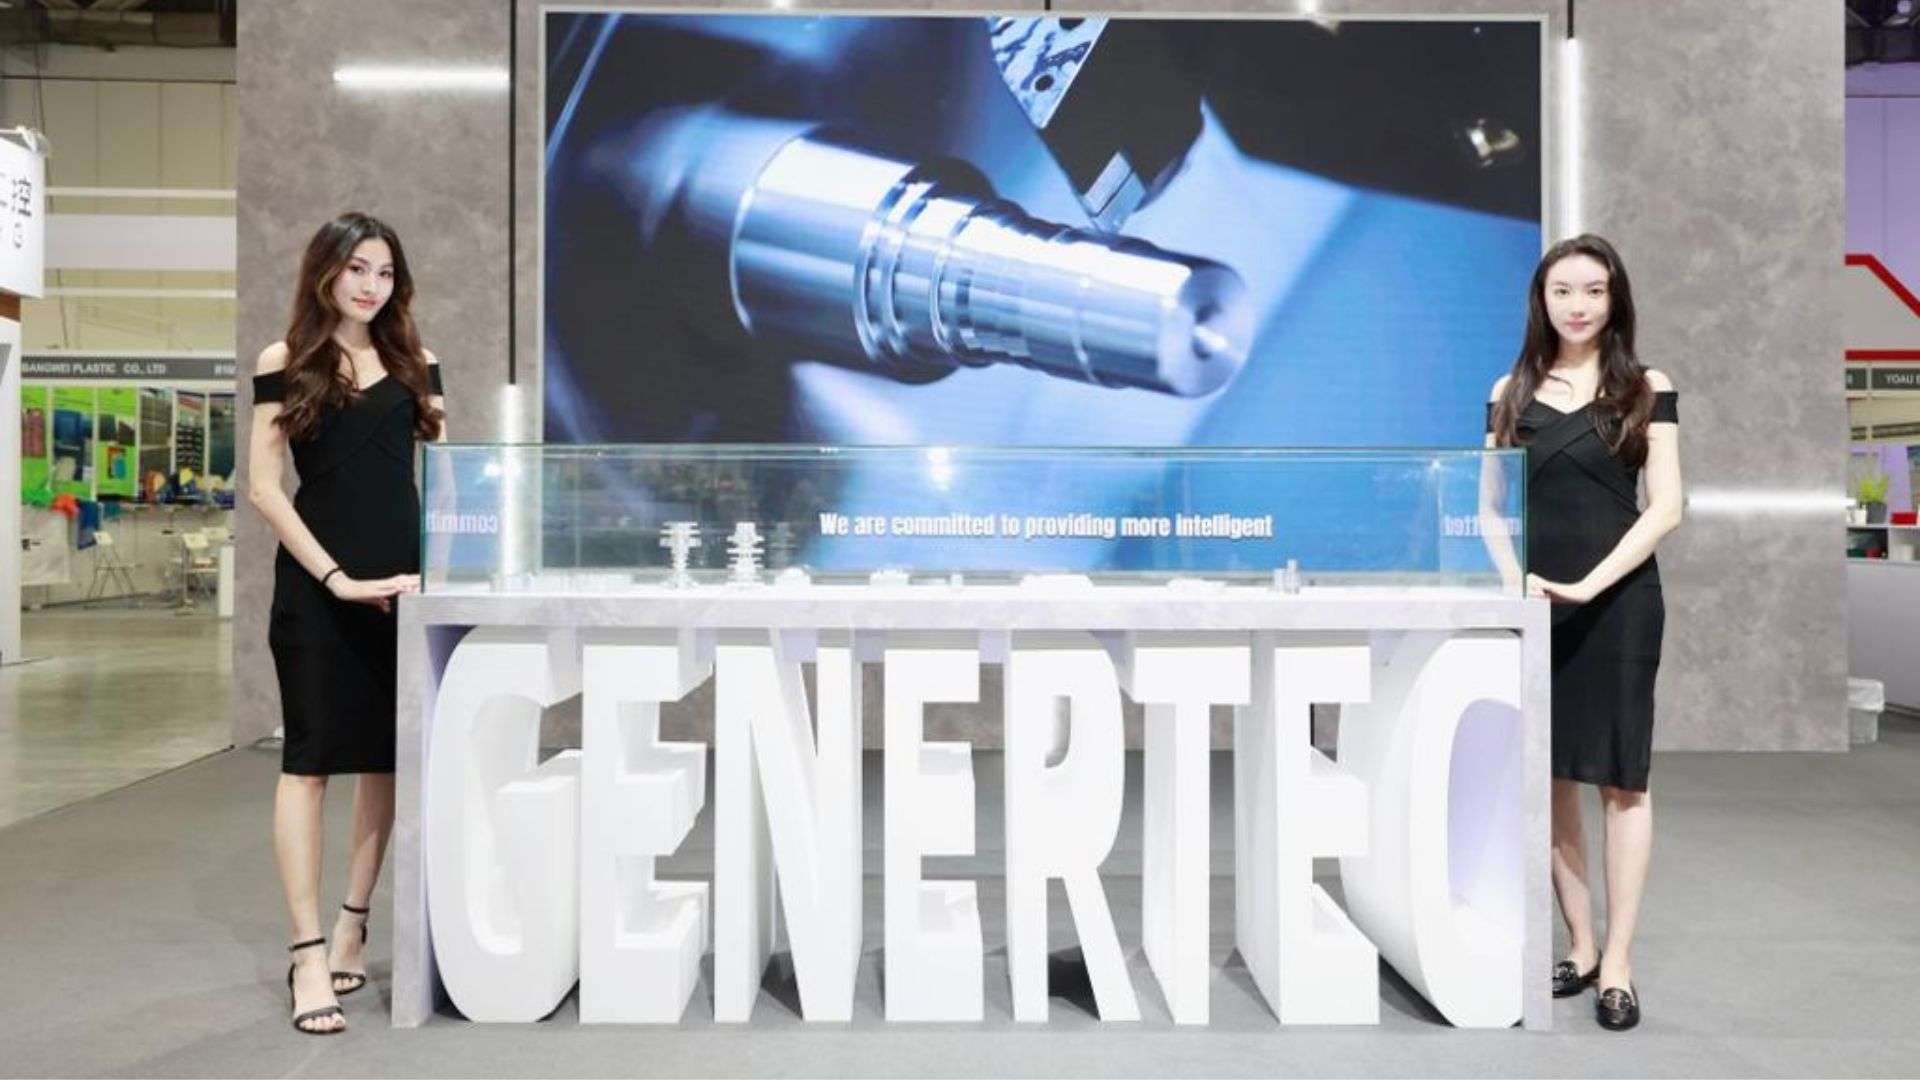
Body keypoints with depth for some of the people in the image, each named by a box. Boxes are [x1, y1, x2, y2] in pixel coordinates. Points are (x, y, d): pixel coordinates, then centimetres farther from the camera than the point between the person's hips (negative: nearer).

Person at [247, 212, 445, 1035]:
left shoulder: (413, 364, 11)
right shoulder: (285, 363, 2)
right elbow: (265, 488, -3)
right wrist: (338, 577, -12)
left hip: (404, 576, 4)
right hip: (318, 582, -3)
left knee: (388, 755, 7)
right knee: (311, 758, -2)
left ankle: (352, 927, 21)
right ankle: (308, 953, 2)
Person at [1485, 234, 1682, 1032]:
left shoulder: (1646, 391, 1)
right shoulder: (1511, 392, 8)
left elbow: (1664, 508, -5)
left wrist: (1589, 584, -16)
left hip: (1618, 601, -2)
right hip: (1530, 601, 3)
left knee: (1619, 779, 1)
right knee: (1548, 776, 6)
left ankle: (1618, 963, 7)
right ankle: (1579, 945, 18)